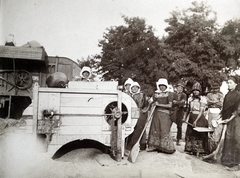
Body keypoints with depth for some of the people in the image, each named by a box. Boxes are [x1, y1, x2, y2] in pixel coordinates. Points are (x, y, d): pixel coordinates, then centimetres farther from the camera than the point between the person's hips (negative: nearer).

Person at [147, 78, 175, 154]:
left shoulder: (169, 94, -1)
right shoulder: (157, 94, 14)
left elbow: (170, 105, -8)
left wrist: (159, 104, -11)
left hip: (165, 114, -5)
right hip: (157, 114, 5)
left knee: (164, 130, -7)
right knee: (155, 130, 5)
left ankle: (167, 148, 3)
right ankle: (157, 146, 17)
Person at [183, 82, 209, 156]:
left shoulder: (202, 99, -9)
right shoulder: (190, 98, 7)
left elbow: (201, 111, -15)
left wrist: (196, 120, -22)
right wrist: (185, 118, 18)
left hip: (200, 118, -5)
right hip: (191, 118, 5)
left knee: (199, 134, -1)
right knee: (190, 134, 8)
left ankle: (198, 151, 9)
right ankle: (191, 150, 19)